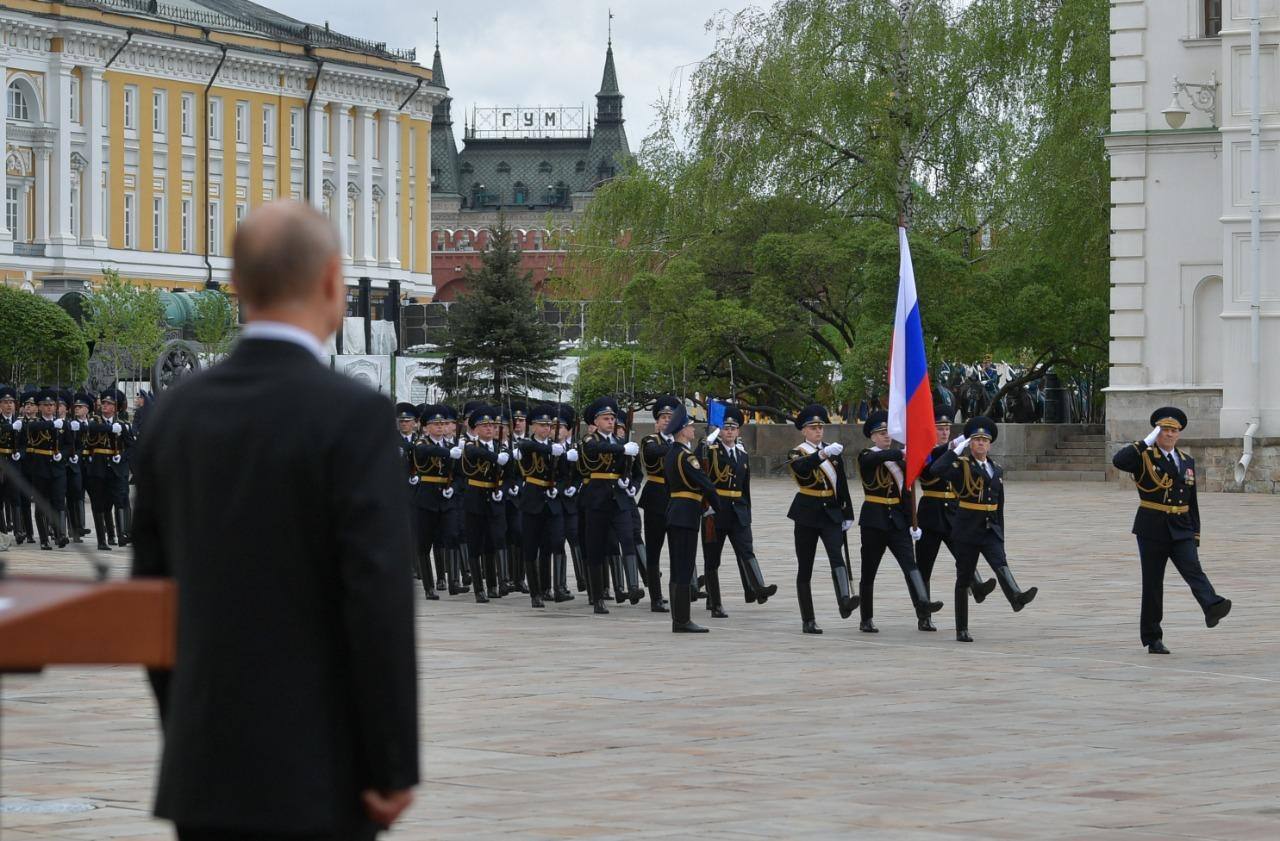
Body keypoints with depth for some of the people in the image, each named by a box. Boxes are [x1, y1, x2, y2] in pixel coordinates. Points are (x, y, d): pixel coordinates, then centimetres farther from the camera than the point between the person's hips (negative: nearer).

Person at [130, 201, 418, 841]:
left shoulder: (176, 411, 6)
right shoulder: (354, 416, -14)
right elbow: (380, 603, -18)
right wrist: (395, 766, -11)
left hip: (204, 766, 6)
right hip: (316, 769, -6)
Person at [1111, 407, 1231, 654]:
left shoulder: (1187, 461, 13)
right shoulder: (1144, 458, -2)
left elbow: (1192, 502, 17)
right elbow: (1118, 461, -25)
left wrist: (1195, 534, 11)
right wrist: (1146, 442, -19)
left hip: (1181, 531, 3)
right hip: (1152, 531, -3)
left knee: (1194, 571, -18)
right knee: (1153, 583, 1)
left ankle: (1212, 608, -39)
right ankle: (1152, 639, 8)